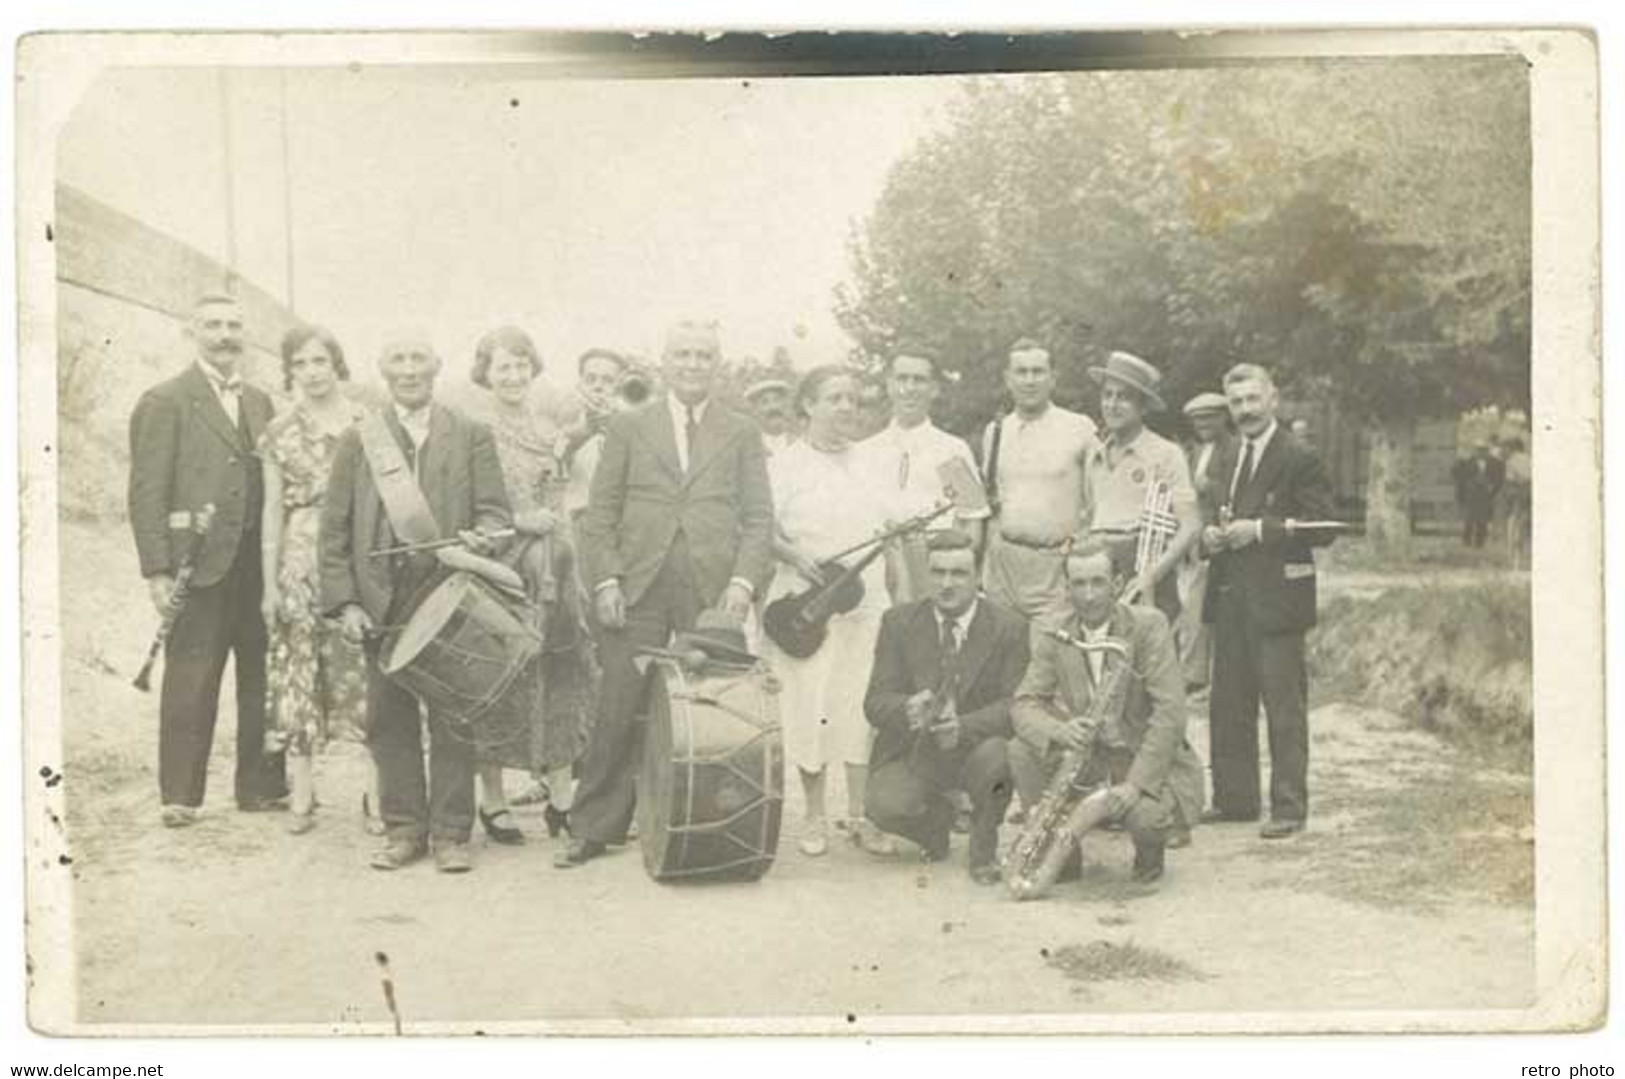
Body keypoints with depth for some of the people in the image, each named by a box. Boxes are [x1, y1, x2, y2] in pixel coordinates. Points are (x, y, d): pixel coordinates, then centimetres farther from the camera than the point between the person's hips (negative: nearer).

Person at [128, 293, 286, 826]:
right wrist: (157, 571, -12)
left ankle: (261, 786, 17)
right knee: (190, 684, -1)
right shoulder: (164, 402, -1)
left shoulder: (259, 402, 17)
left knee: (263, 679, 8)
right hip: (200, 565, -5)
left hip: (259, 564, 5)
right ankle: (179, 795, 8)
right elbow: (147, 493, -6)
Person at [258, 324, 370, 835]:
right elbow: (273, 511, 9)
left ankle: (379, 789, 5)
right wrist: (269, 583, 4)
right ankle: (302, 796, 8)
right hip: (301, 566, 1)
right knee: (298, 676, 1)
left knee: (366, 673, -4)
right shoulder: (280, 433, 8)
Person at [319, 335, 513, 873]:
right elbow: (335, 529, 7)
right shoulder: (357, 440, 10)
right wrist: (344, 601, -2)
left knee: (452, 719, 1)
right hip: (383, 600, 1)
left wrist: (485, 536, -20)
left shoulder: (471, 436, 9)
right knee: (389, 721, 5)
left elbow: (494, 509, 4)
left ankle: (450, 833, 9)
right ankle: (404, 829, 15)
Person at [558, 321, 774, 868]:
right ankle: (594, 829, 7)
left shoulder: (741, 433, 13)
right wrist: (605, 581, -4)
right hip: (638, 592, 0)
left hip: (712, 593, 0)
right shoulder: (628, 428, 12)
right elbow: (599, 514, 9)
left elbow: (759, 518, 9)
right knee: (618, 715, -2)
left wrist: (744, 582, -5)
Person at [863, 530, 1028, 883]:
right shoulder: (898, 622, 0)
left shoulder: (1009, 628, -4)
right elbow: (875, 701, -5)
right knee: (882, 806, -28)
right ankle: (937, 816, 12)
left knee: (997, 753, -35)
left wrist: (963, 727, -31)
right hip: (913, 753, 1)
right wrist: (907, 708, -30)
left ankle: (983, 849, -4)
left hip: (974, 751, -1)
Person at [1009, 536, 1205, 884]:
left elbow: (1170, 711, -20)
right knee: (1022, 751, -20)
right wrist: (1059, 731, -31)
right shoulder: (1054, 637, -2)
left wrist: (1135, 783, -28)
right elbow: (1023, 704, -7)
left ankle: (1150, 850, 6)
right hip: (1088, 757, 4)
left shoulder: (1149, 625, -14)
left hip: (1148, 762, -4)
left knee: (1144, 815, -34)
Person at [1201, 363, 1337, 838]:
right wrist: (1209, 536, 3)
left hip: (1276, 599, -7)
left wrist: (1259, 530, -17)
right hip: (1228, 599, 7)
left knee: (1284, 707, -3)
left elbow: (1321, 527, -11)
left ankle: (1289, 807, 2)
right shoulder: (1223, 463, 18)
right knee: (1227, 705, 11)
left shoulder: (1299, 459, -5)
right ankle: (1234, 798, 20)